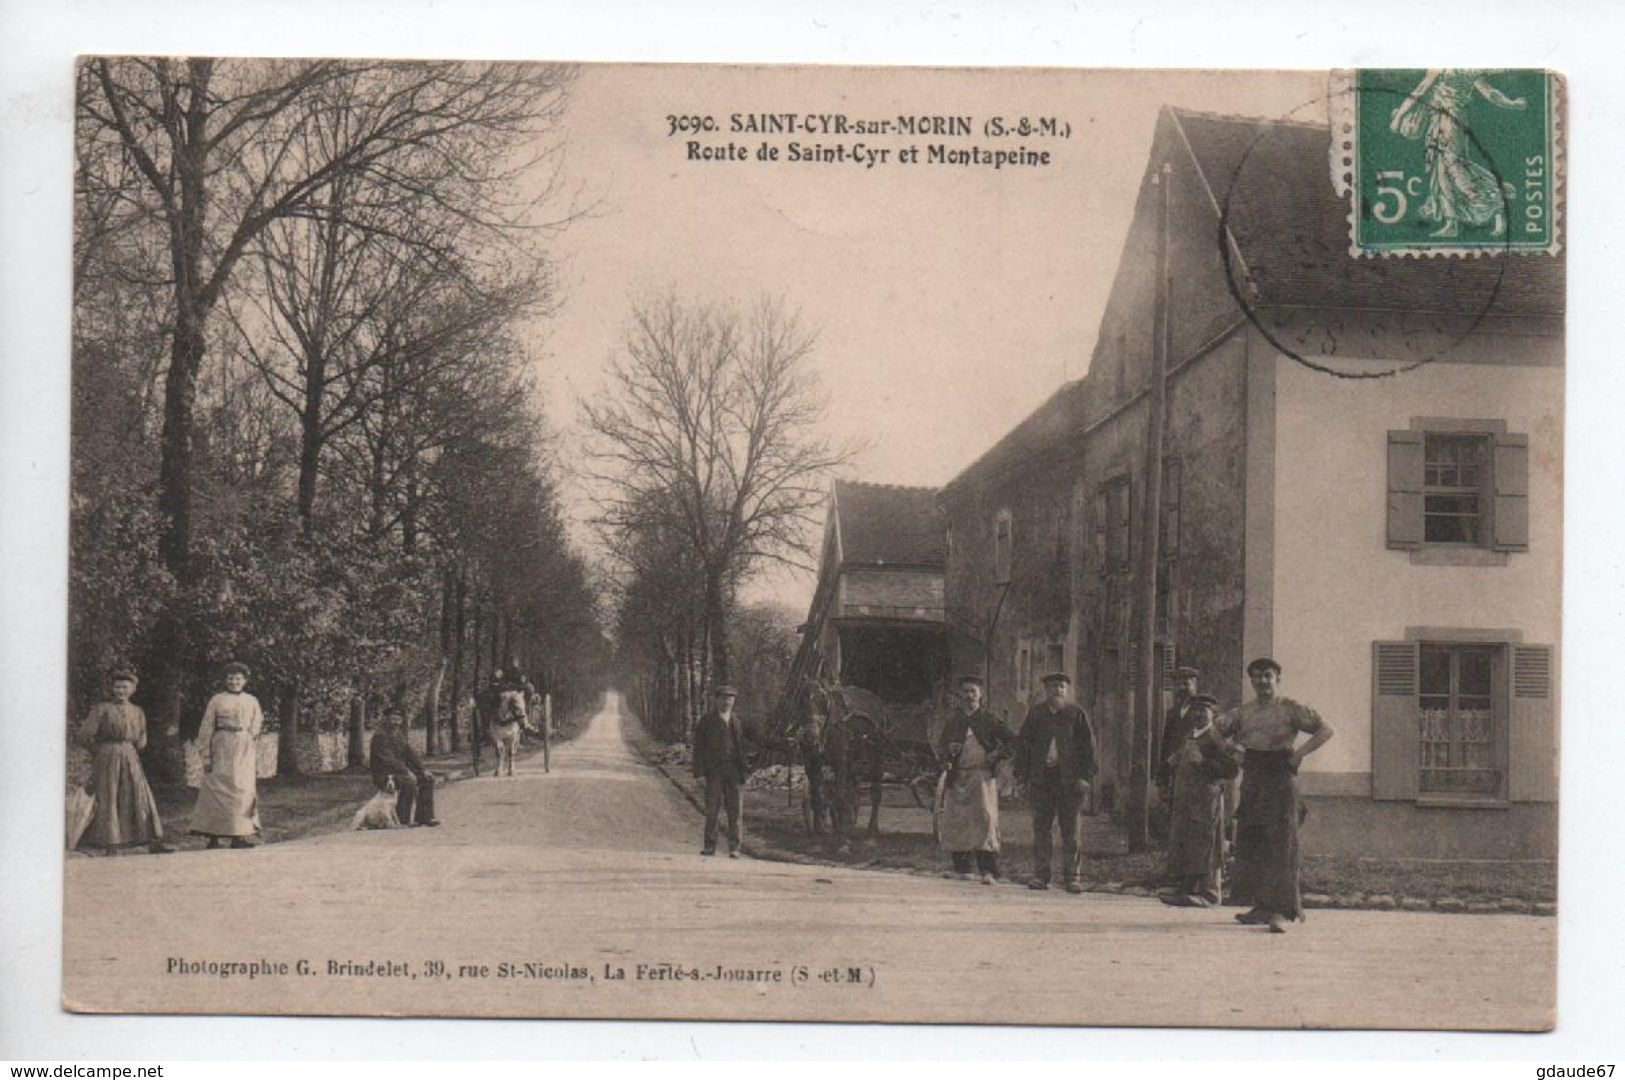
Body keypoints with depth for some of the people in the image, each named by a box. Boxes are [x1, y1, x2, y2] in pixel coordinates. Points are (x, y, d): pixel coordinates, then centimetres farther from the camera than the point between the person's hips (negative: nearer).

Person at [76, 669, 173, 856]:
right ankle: (110, 846, 3)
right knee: (107, 800, -2)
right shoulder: (102, 709, -3)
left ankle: (154, 842, -2)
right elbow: (85, 735, -5)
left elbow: (141, 740, 24)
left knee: (141, 796, -2)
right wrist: (99, 751, 6)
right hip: (107, 761, -4)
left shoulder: (137, 712, 11)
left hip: (130, 759, 4)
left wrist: (129, 750, 12)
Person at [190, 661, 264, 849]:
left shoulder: (252, 702, 11)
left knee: (243, 790, -1)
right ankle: (213, 838, 2)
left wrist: (256, 760, 9)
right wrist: (206, 756, -5)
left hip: (245, 751, 2)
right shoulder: (217, 700, 2)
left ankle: (238, 837, 5)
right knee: (217, 790, -3)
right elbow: (206, 729, 1)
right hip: (222, 750, -2)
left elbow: (256, 730, 13)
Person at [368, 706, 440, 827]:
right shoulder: (380, 735, -17)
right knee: (410, 782, -32)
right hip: (383, 774, -9)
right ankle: (403, 819, -23)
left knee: (428, 779, 0)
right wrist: (406, 772, -28)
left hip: (400, 770, 9)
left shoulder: (400, 734, 11)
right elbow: (388, 759, -25)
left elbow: (410, 753, 13)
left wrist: (423, 770, 1)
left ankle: (424, 816, 0)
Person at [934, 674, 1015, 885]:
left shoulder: (989, 720, 5)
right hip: (958, 777, 4)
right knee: (955, 821, 3)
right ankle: (962, 867, 14)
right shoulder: (952, 722, 14)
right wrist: (948, 750, -6)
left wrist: (998, 754, -6)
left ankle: (988, 871, -13)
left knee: (984, 819, -12)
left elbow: (1011, 742, 8)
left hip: (982, 776, -4)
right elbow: (940, 749, 15)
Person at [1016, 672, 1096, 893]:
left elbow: (1089, 746, 3)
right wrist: (1023, 775, 1)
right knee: (1041, 828, 3)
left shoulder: (1077, 714, 5)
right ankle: (1040, 875, 8)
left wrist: (1086, 777, -6)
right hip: (1041, 778, 2)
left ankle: (1073, 877, 6)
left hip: (1069, 779, -2)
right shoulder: (1035, 714, 9)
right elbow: (1023, 744, 9)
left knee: (1070, 829, 1)